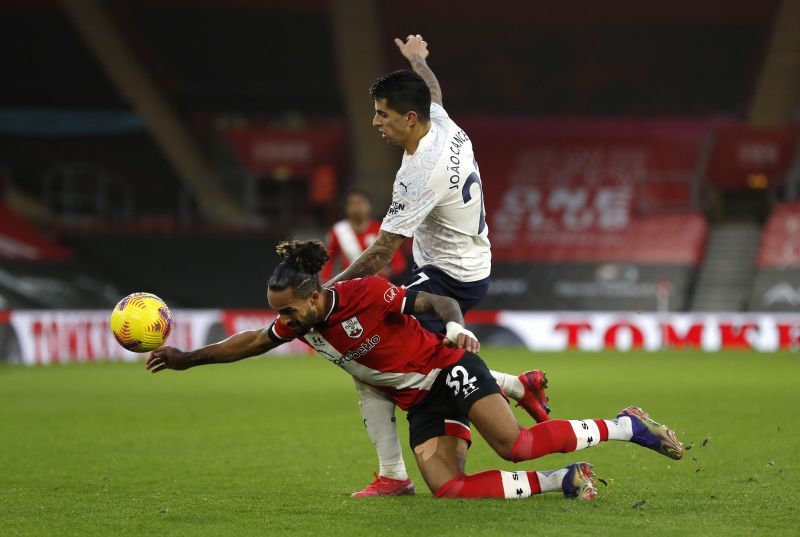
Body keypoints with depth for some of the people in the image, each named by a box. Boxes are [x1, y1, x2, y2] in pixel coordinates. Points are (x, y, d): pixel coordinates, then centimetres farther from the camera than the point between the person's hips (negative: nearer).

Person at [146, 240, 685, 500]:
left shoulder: (366, 294, -20)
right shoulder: (299, 323, 0)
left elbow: (438, 301, -16)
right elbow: (251, 341, 13)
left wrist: (457, 328, -35)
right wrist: (189, 358, 9)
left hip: (448, 368, -7)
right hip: (419, 403, 7)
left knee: (514, 445, -27)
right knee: (447, 488, -16)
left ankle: (628, 426, -8)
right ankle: (566, 481, -8)